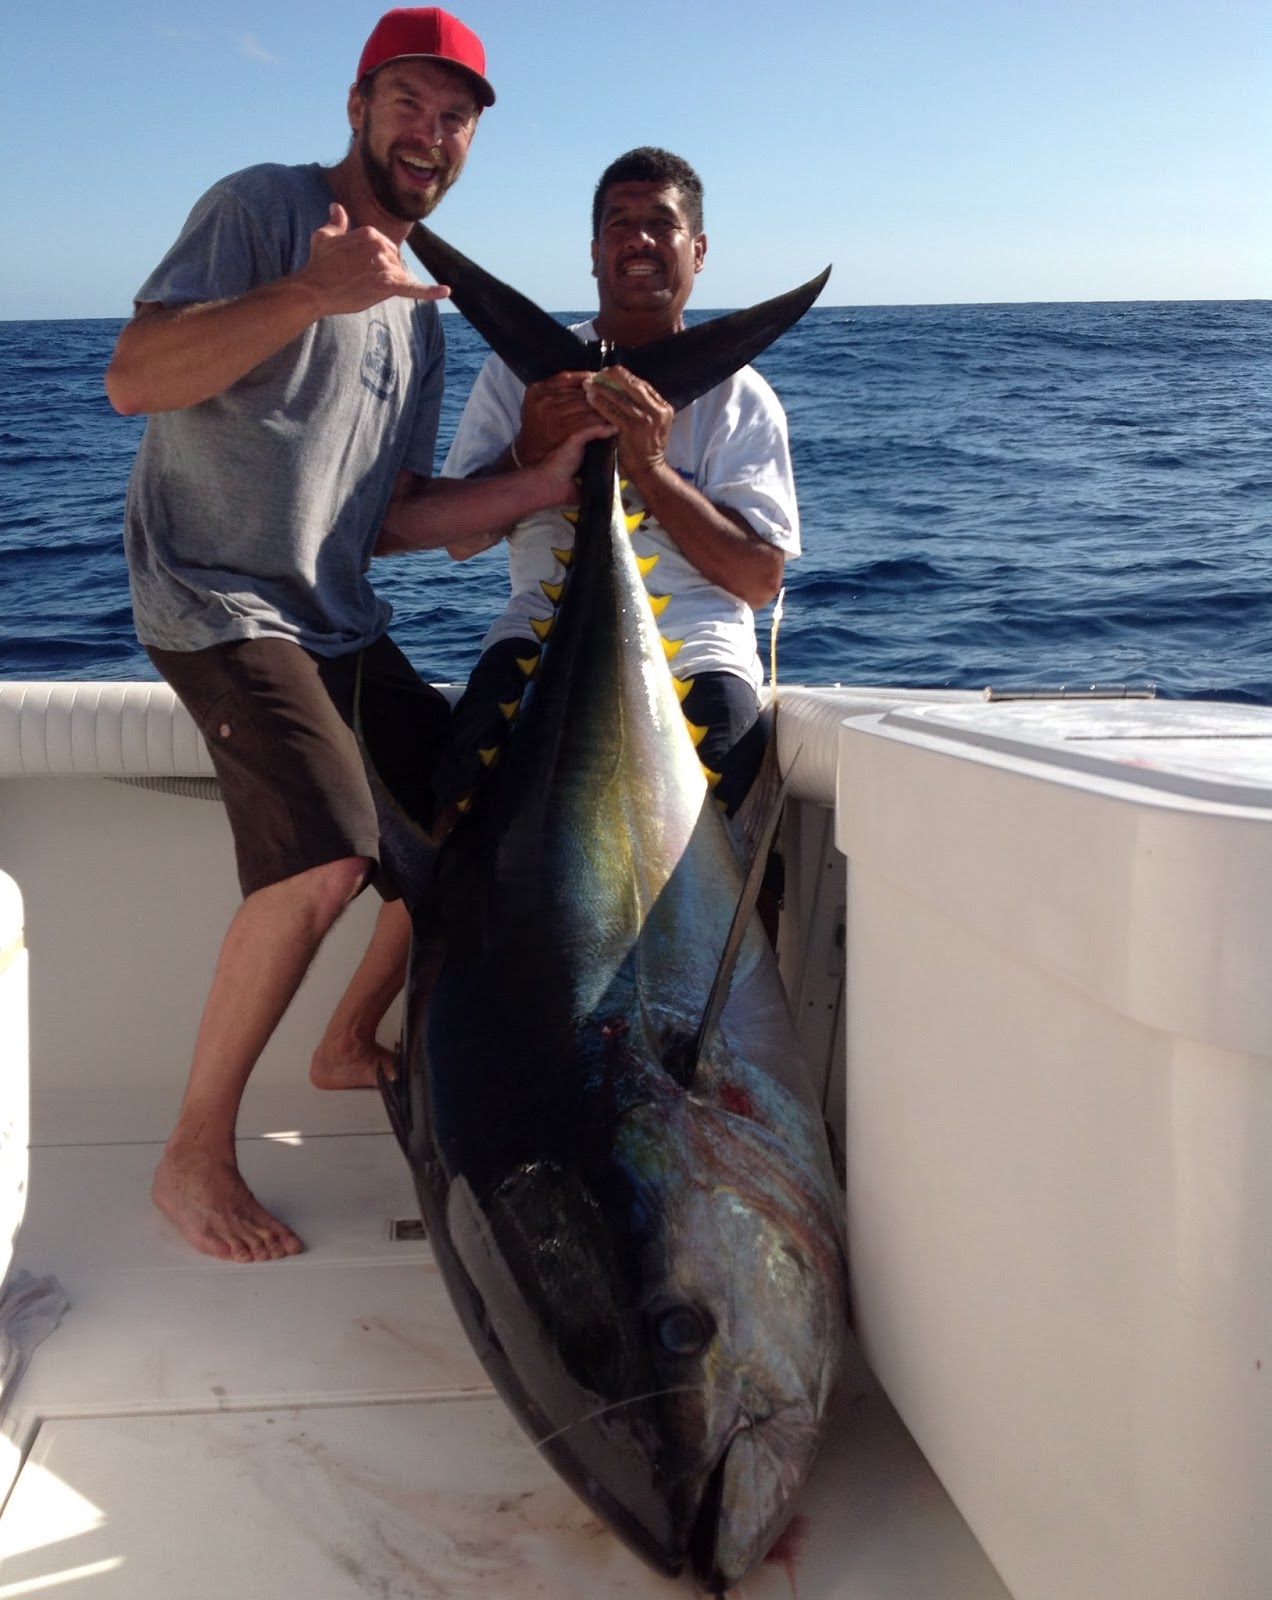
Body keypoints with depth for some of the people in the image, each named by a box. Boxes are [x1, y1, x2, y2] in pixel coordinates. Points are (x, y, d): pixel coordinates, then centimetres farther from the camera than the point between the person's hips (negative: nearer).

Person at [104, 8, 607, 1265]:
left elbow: (390, 517, 13)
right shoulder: (265, 208, -5)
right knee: (329, 859, -25)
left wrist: (542, 484, 1)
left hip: (338, 623, 9)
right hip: (220, 601, -9)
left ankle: (348, 1046, 29)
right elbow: (133, 378, -19)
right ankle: (193, 1159, -10)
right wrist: (314, 291, -28)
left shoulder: (419, 312, 18)